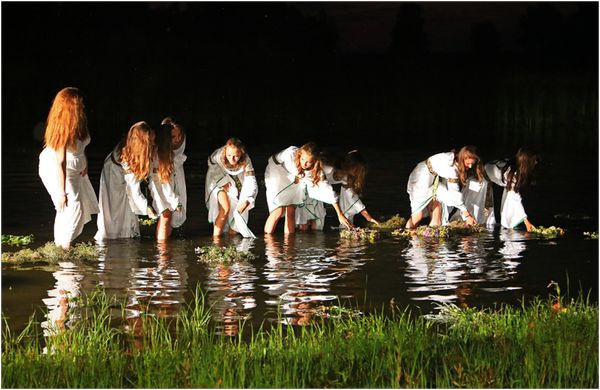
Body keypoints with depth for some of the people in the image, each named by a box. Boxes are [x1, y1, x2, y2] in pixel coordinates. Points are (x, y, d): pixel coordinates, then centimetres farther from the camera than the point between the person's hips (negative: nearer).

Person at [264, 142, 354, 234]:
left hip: (293, 180, 4)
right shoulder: (290, 154, -35)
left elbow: (327, 190, -25)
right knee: (279, 211, -18)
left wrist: (340, 215, -28)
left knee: (291, 212, -3)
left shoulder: (316, 169, -26)